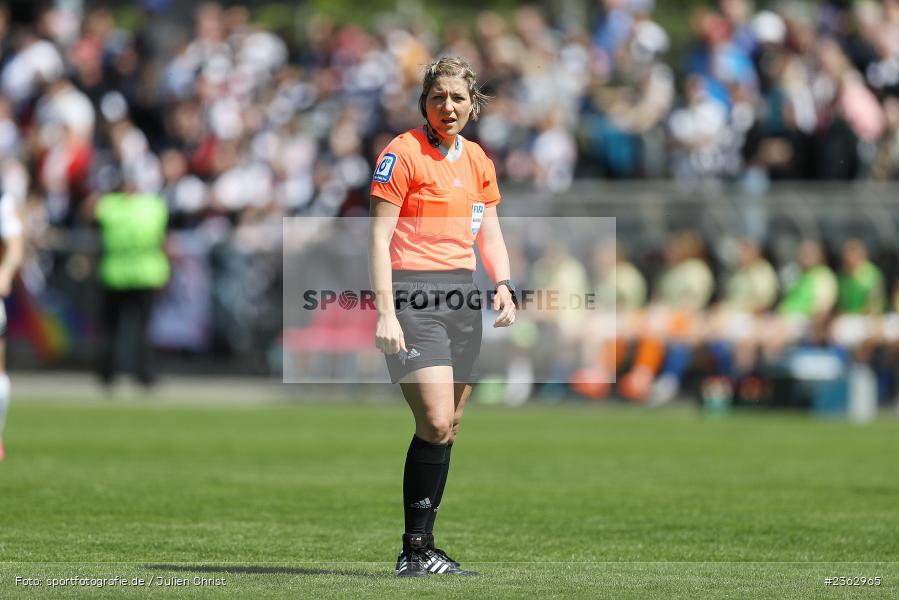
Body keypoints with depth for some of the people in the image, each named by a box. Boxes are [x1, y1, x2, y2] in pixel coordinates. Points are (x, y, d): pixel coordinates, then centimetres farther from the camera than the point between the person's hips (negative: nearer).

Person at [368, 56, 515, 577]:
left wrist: (503, 285, 1)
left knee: (448, 430, 5)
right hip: (414, 294, -7)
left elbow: (489, 235, 20)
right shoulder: (402, 153, -5)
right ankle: (415, 550, -10)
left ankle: (425, 549, 10)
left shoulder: (478, 160, 15)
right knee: (436, 422, -17)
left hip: (463, 295, 7)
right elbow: (379, 237, -8)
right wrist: (386, 312, -16)